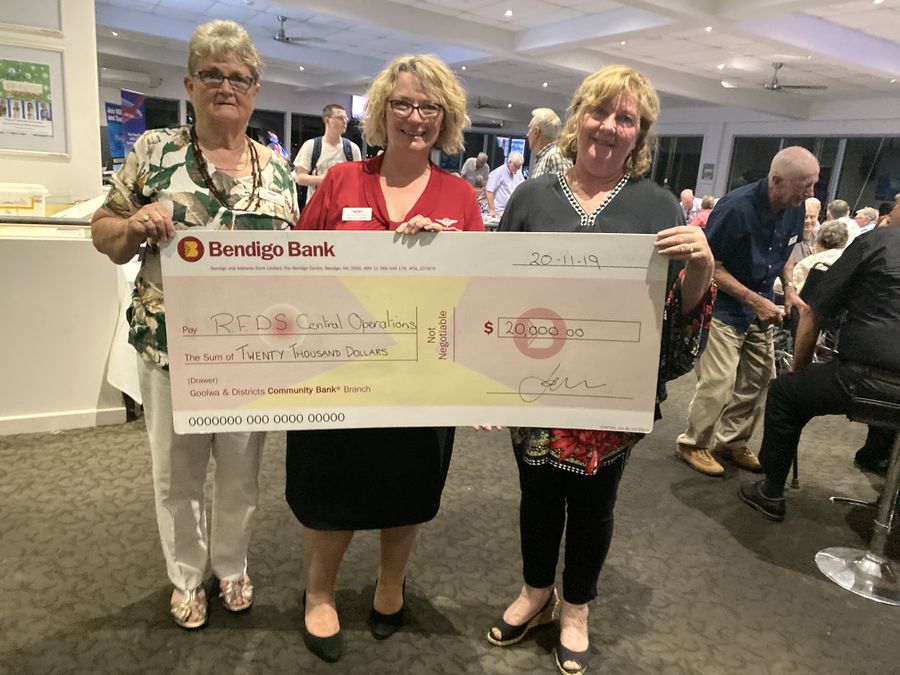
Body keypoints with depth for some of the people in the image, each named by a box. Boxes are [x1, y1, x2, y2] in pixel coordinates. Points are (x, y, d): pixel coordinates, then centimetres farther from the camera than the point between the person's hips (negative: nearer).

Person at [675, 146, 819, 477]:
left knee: (759, 379, 10)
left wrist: (788, 287, 2)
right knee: (718, 382, -9)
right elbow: (710, 264, -19)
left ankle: (732, 442, 26)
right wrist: (754, 300, -22)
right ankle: (693, 444, 10)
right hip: (724, 305, -7)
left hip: (761, 308, 7)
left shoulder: (794, 208, -1)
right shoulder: (736, 207, -23)